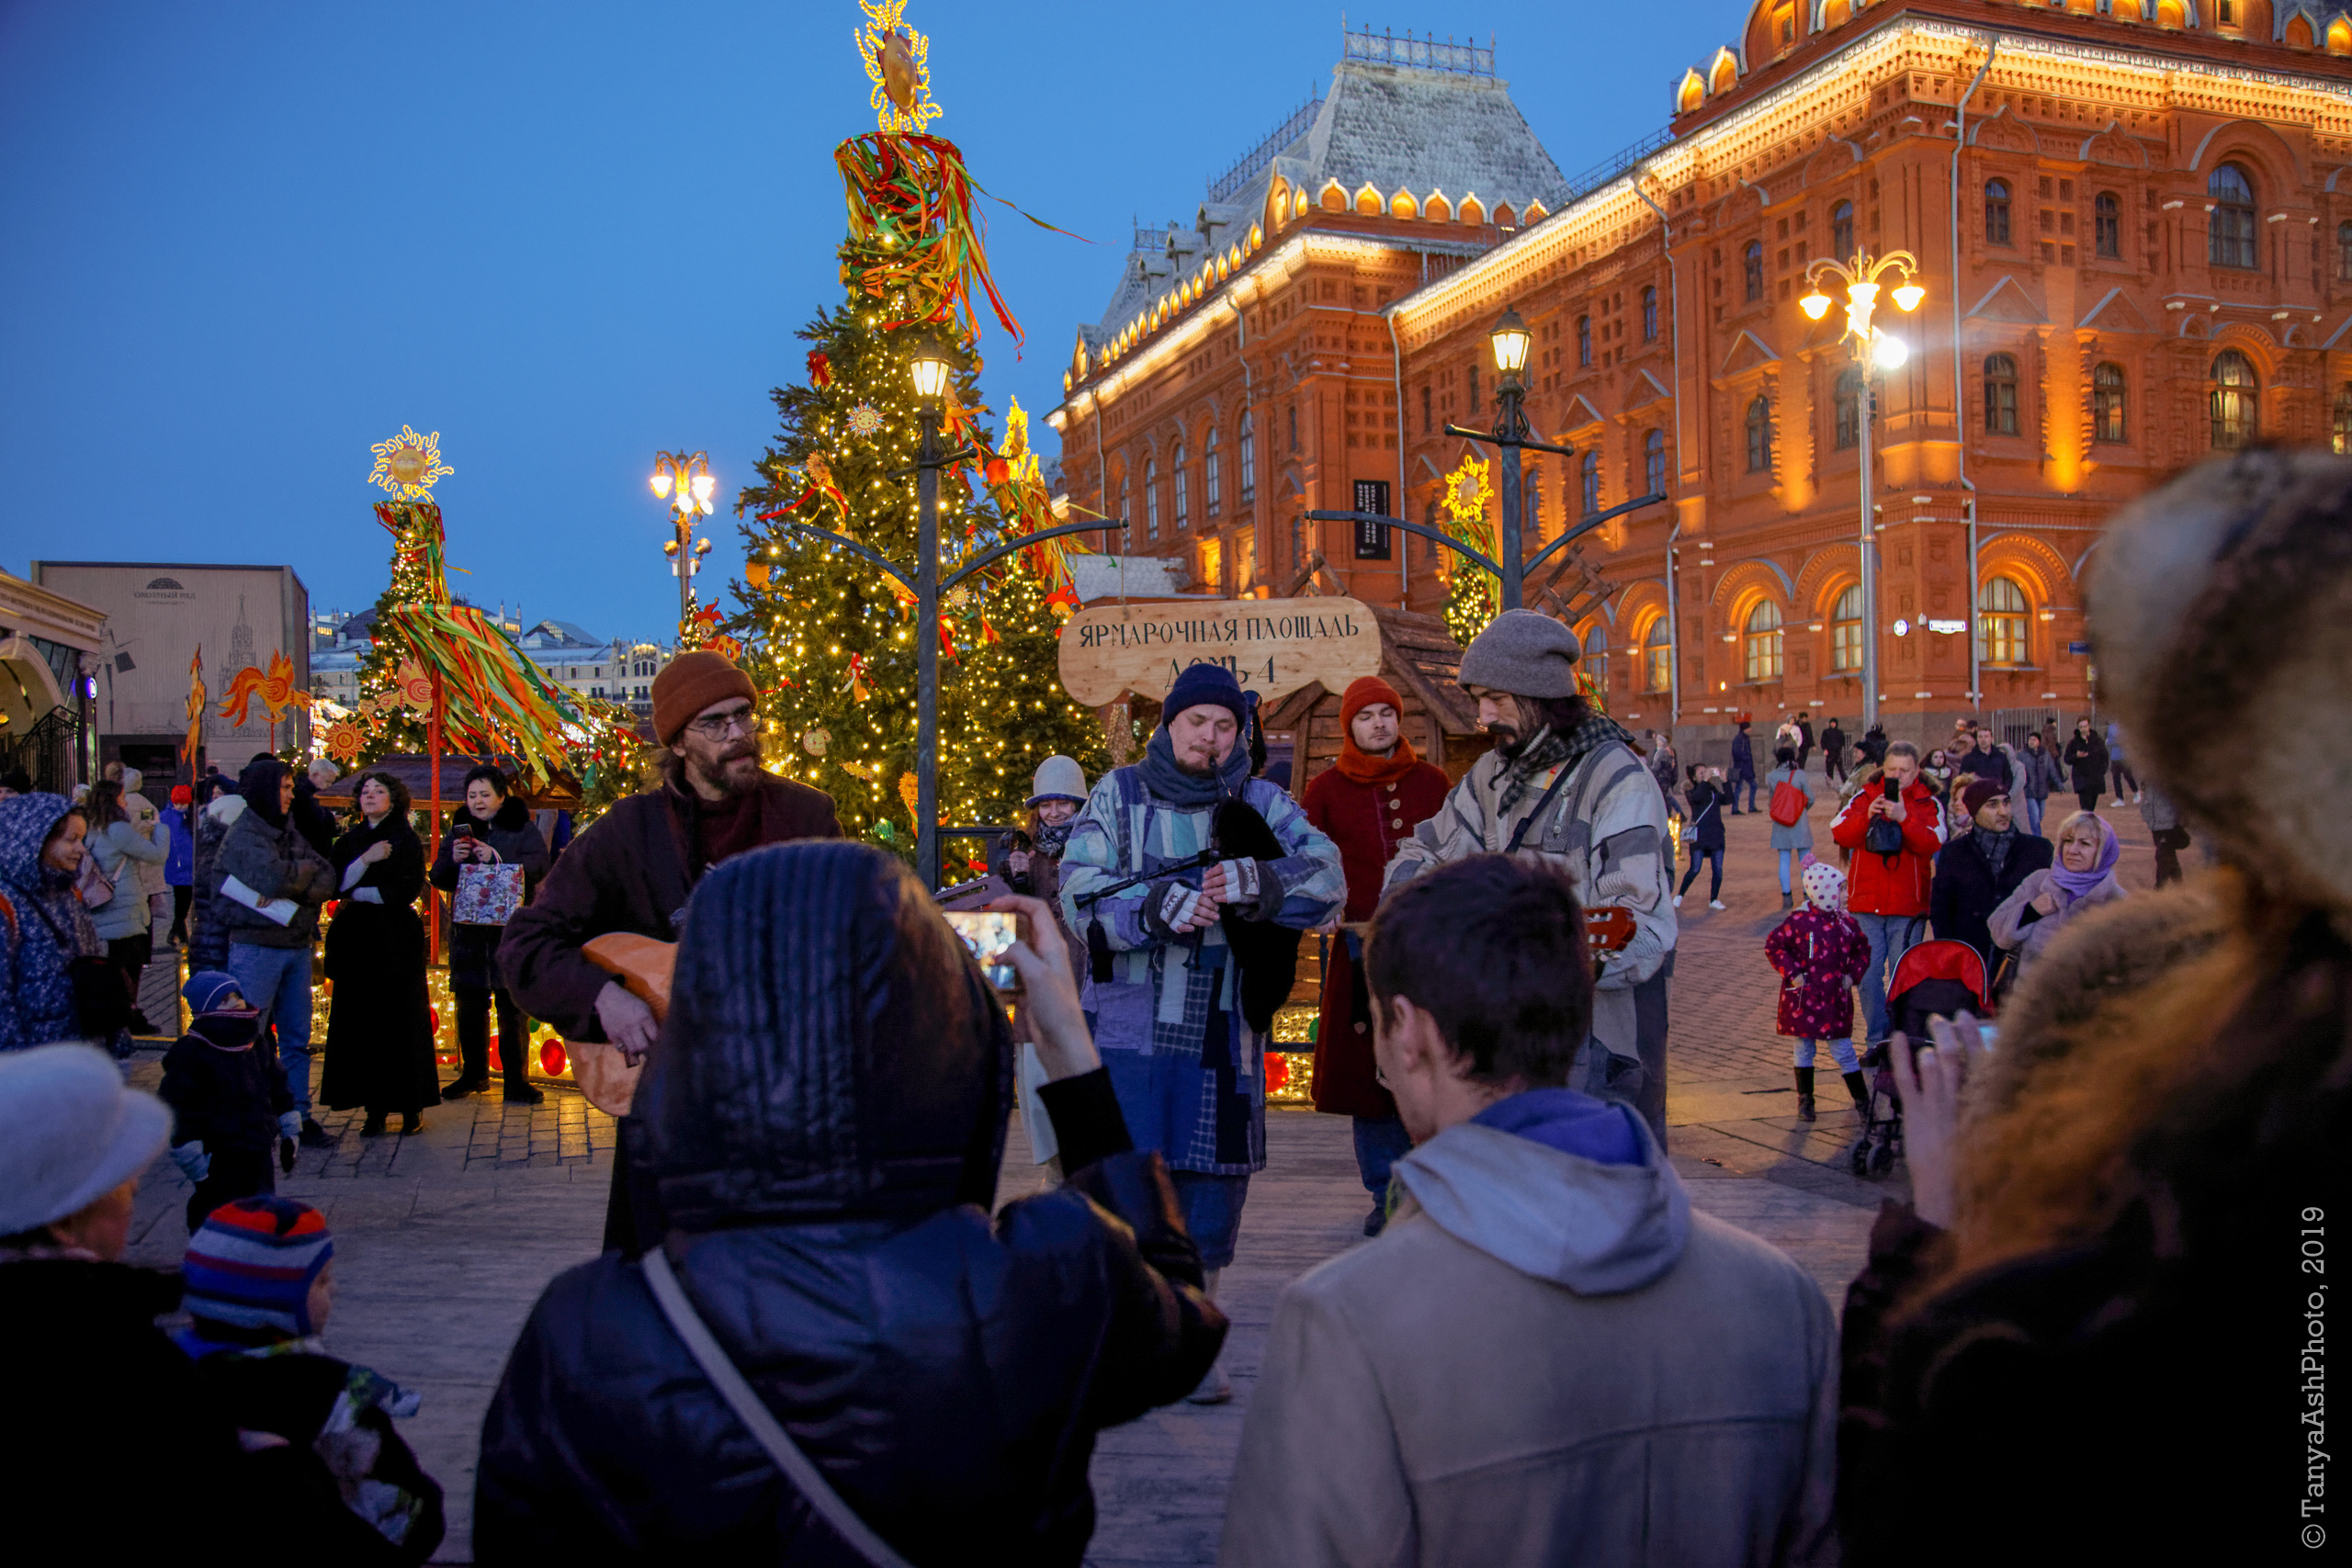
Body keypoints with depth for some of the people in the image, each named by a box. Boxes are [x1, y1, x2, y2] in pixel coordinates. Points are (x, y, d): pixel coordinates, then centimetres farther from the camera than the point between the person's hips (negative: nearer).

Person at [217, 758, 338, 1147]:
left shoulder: (291, 833, 14)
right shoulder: (243, 835, -6)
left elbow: (328, 881, 3)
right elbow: (273, 878, -23)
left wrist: (295, 880, -15)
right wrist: (307, 869, -4)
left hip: (297, 945, 7)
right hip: (256, 947, -7)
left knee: (297, 1038, 10)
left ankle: (298, 1116, 16)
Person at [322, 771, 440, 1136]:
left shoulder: (406, 841, 2)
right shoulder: (347, 842, 14)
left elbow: (406, 891, -8)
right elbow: (336, 885, 2)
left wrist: (358, 894, -3)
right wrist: (366, 859, -11)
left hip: (397, 941, -4)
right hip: (356, 941, 4)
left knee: (401, 1022, -4)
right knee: (361, 1024, 0)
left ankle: (411, 1107, 2)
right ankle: (375, 1108, 4)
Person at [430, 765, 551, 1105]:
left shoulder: (521, 827, 2)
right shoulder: (459, 828, 13)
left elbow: (539, 866, -12)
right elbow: (439, 878, 11)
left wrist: (496, 858, -23)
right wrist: (453, 859, -10)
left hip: (512, 927, -4)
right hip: (468, 929, 4)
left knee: (512, 1006, -3)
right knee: (470, 1006, 9)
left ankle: (517, 1080, 1)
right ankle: (473, 1074, 22)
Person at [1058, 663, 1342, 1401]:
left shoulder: (1262, 804, 9)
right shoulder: (1117, 796, 7)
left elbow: (1327, 880, -5)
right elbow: (1080, 893, -5)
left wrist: (1252, 881, -22)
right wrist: (1160, 904, -21)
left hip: (1221, 1029, 1)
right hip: (1126, 1022, -1)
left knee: (1212, 1178, 6)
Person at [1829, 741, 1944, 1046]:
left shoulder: (1928, 804, 3)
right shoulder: (1866, 797, 8)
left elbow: (1932, 843, -14)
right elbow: (1839, 834, -5)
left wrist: (1904, 818, -27)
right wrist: (1867, 816, -22)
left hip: (1908, 907, -2)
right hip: (1866, 905, 2)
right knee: (1869, 975, 2)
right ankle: (1877, 1042, 13)